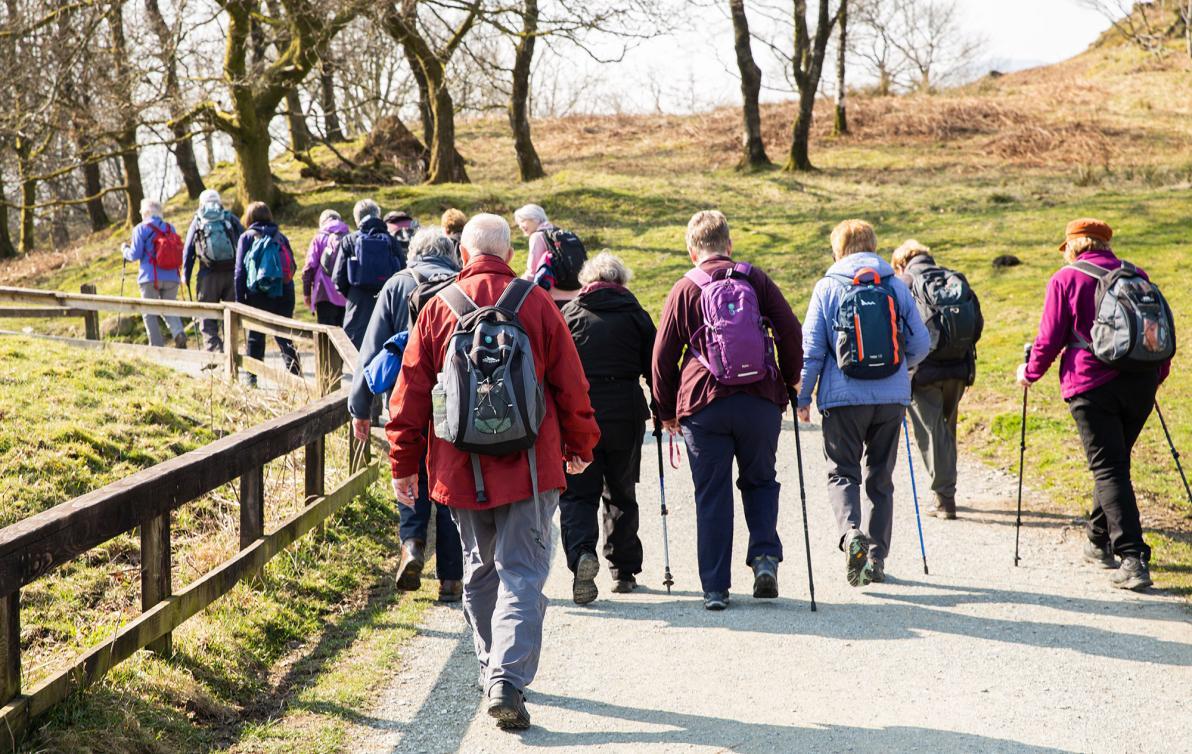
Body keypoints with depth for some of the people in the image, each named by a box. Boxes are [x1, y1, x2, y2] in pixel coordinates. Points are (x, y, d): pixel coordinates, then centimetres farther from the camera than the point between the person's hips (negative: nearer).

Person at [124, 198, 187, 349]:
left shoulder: (141, 229, -4)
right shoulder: (170, 228, 10)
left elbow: (135, 255, -6)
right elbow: (179, 253, 13)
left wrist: (125, 249, 13)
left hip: (150, 278, -4)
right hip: (171, 278, 4)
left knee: (149, 313, 7)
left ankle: (157, 346, 2)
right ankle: (179, 333, -17)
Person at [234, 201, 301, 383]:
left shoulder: (247, 237, 1)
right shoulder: (280, 237, 9)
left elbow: (240, 271, -3)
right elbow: (292, 265, 7)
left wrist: (240, 299, -1)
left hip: (258, 294, -2)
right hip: (284, 293, 2)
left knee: (254, 336, 7)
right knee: (284, 335, 7)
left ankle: (252, 375, 7)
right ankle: (294, 372, -3)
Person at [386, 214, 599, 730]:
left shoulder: (438, 308, 1)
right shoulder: (535, 303, -2)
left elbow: (411, 393, 3)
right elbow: (570, 383, 2)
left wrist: (404, 464, 11)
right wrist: (580, 445, 16)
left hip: (460, 468, 2)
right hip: (530, 465, -2)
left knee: (480, 570, 18)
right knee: (523, 572, -2)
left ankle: (491, 669, 28)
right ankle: (509, 680, -15)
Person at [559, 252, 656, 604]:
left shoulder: (570, 313, 4)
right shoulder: (635, 314, 6)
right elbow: (655, 365, 4)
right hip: (625, 413, 1)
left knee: (577, 492, 3)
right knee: (621, 492, 15)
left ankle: (582, 553, -23)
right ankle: (624, 571, 20)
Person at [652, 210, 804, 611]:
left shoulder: (685, 288, 4)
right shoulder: (756, 278, 5)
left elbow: (663, 355, 4)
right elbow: (790, 331, 2)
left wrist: (667, 411, 14)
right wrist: (789, 382, 15)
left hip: (704, 404, -1)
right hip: (761, 400, 1)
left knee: (711, 496, 5)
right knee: (760, 481, 19)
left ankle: (715, 588, 4)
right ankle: (766, 556, -1)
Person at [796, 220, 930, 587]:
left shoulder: (827, 288, -1)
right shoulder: (896, 286, 4)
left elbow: (812, 349, -3)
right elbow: (921, 344, 5)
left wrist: (803, 397, 6)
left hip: (844, 398, -2)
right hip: (892, 398, 2)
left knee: (843, 473, 7)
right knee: (881, 477, 13)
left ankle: (852, 534, -20)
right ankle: (876, 559, 14)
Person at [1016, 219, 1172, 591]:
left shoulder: (1065, 280, -1)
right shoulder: (1136, 276, 12)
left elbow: (1050, 339, -2)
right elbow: (1161, 331, 15)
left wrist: (1030, 372, 15)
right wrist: (1157, 376, 29)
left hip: (1091, 385, -5)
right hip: (1141, 385, 5)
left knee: (1109, 470, -6)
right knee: (1116, 462, 20)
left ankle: (1133, 557, -16)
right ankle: (1099, 541, 32)